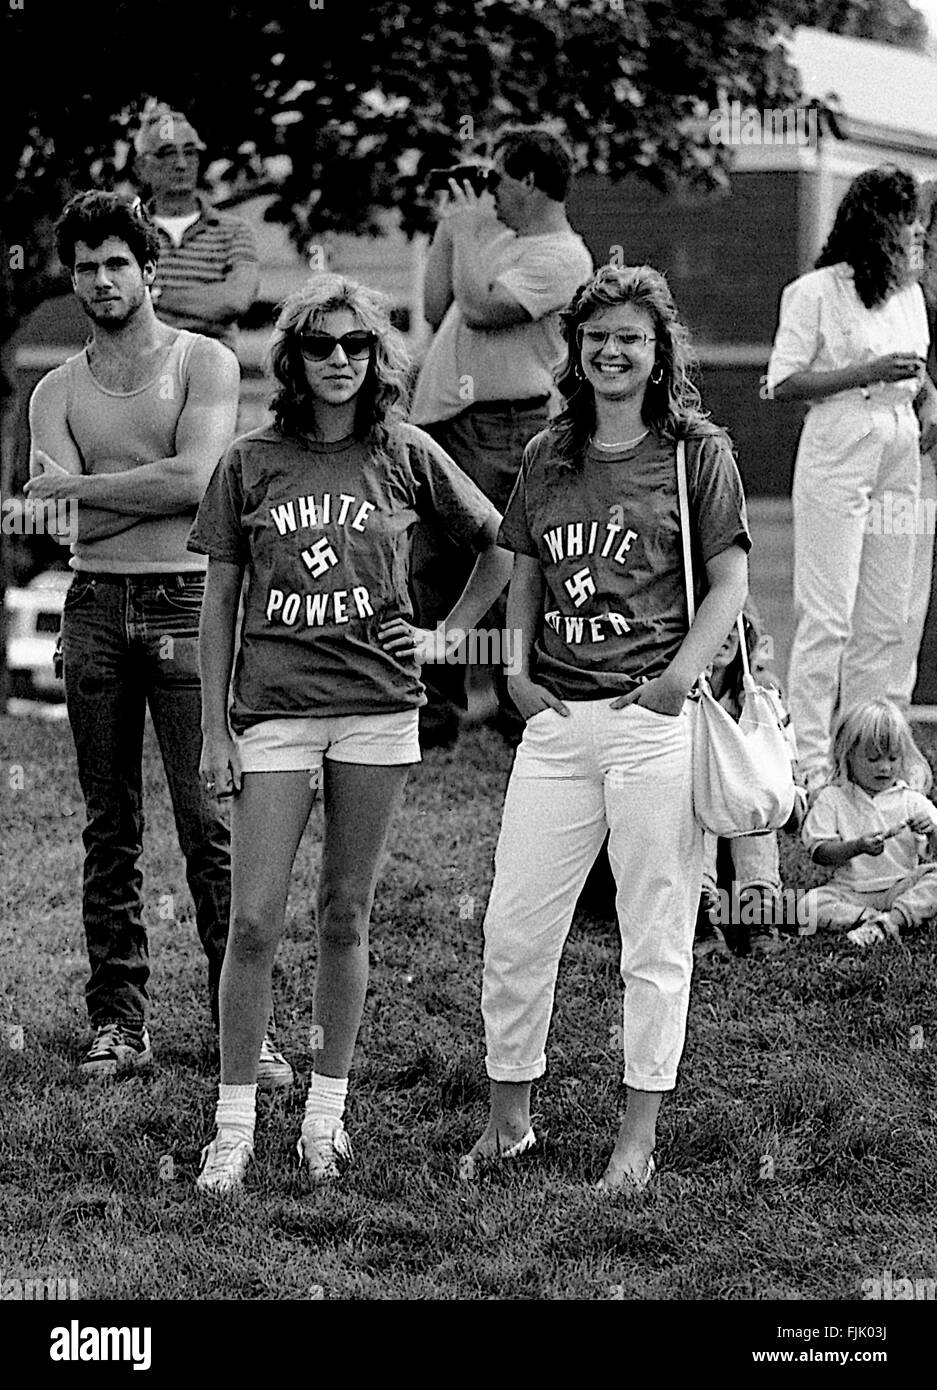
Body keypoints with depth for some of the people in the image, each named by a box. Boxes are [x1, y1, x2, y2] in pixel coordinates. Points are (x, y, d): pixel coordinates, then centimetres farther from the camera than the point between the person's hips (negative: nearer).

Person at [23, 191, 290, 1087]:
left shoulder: (204, 363, 3)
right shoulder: (57, 392, 13)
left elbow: (194, 479, -11)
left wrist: (79, 484, -4)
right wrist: (158, 486, -11)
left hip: (186, 602, -3)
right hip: (95, 605, 3)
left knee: (210, 827, -7)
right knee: (110, 829, 5)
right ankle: (117, 1023, 10)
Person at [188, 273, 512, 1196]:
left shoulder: (405, 457, 5)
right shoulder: (251, 464, 4)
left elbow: (497, 543, 19)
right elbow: (219, 603, 8)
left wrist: (449, 635, 11)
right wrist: (214, 730, 4)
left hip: (377, 707, 1)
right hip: (273, 711, 0)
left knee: (345, 918, 7)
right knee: (253, 922, -6)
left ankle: (326, 1115, 18)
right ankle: (233, 1127, 3)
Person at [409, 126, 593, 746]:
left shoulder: (561, 257, -10)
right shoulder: (499, 236, 18)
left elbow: (480, 308, -21)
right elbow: (436, 308, 18)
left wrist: (465, 232, -8)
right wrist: (450, 227, 15)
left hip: (500, 428, -9)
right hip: (442, 417, 9)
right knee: (433, 570, 11)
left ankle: (524, 714, 1)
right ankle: (436, 713, 18)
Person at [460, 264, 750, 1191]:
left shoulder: (697, 453, 0)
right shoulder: (548, 456, 12)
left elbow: (730, 579, -2)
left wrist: (680, 676, -13)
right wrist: (519, 668, 5)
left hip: (655, 722, -4)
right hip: (558, 722, 4)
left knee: (655, 938, 2)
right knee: (512, 929, 4)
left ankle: (638, 1138, 12)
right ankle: (507, 1117, 20)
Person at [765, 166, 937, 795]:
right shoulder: (816, 292, -7)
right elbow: (783, 383, -10)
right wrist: (871, 372, -17)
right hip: (836, 456, -7)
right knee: (828, 616, -6)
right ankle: (811, 761, -2)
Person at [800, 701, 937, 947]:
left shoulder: (911, 800, 5)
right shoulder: (833, 799, 2)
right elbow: (819, 853, -6)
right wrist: (858, 847, -23)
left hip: (901, 887, 1)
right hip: (851, 893, -1)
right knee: (810, 903, -27)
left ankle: (890, 921, -33)